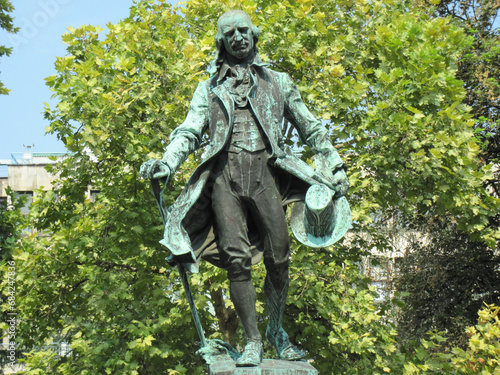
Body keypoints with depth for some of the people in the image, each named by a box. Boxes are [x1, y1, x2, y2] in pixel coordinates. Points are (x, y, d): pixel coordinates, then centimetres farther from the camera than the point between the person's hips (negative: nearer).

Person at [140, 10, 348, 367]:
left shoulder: (278, 82, 23)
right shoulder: (209, 88, 21)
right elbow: (190, 131, 9)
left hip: (265, 172, 0)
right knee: (236, 258, -10)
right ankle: (253, 341, -3)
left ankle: (277, 330, 16)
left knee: (278, 258, -6)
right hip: (224, 174, 0)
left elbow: (311, 127, 24)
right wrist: (167, 162, -10)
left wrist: (336, 165, 14)